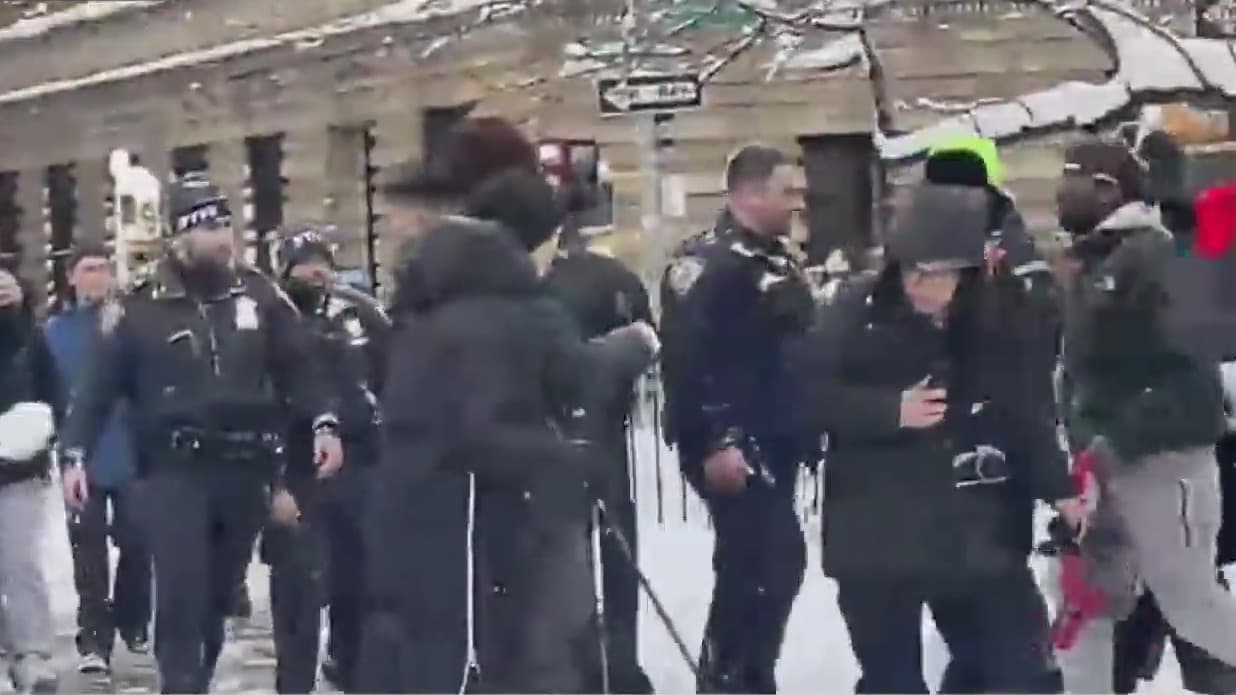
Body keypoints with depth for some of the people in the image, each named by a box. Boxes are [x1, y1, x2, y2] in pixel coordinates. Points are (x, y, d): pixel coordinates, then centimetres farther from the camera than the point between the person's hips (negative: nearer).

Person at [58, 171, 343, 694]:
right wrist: (75, 454, -9)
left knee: (216, 601, 12)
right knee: (181, 601, -11)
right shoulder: (142, 309, -3)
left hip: (244, 472, 3)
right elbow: (99, 386, -1)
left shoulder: (259, 296, 5)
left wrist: (324, 423, -4)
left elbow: (297, 368, 9)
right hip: (174, 472, -3)